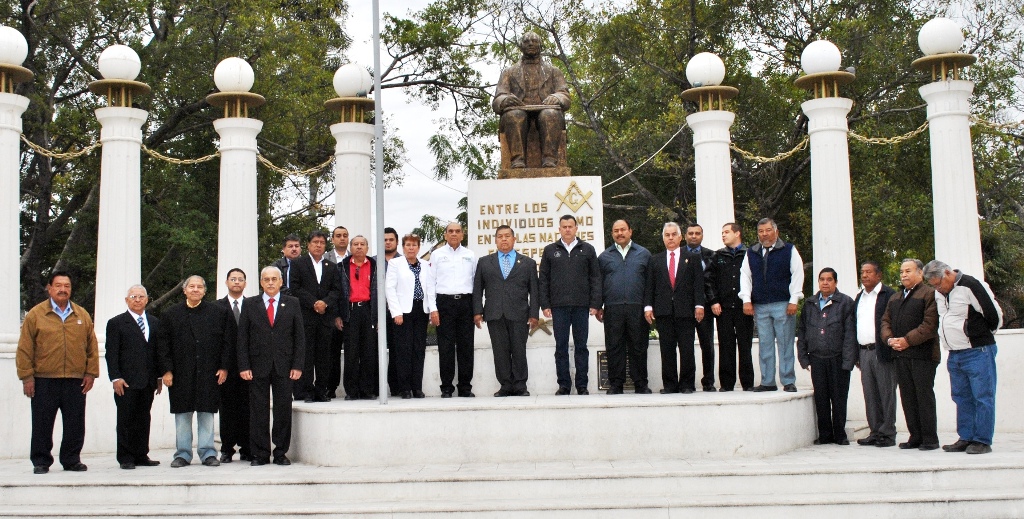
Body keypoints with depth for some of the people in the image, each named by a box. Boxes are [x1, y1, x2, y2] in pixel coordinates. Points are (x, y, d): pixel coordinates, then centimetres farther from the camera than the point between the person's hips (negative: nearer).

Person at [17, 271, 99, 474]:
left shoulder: (82, 315, 10)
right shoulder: (35, 314, 3)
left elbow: (92, 347, 11)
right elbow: (25, 349, 0)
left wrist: (91, 373, 4)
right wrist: (26, 376, -6)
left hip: (75, 381, 2)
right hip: (44, 380, -2)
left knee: (75, 424, 5)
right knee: (42, 424, 4)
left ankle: (72, 460, 17)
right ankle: (41, 462, 14)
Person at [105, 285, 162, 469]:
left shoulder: (155, 323, 15)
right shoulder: (116, 323, 2)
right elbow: (111, 353, -3)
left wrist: (159, 377, 11)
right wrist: (115, 378, -11)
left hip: (148, 381, 4)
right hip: (126, 381, -4)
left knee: (144, 420, 7)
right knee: (126, 420, 0)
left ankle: (141, 456, 13)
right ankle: (125, 458, 6)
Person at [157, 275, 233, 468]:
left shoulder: (219, 313, 6)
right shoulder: (171, 314, 8)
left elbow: (227, 341, 4)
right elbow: (163, 344, 5)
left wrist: (224, 367, -2)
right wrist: (166, 370, -3)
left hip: (209, 373, -1)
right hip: (181, 374, 1)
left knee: (207, 413, 3)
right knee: (182, 414, 5)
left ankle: (208, 453, 11)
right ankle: (182, 454, 14)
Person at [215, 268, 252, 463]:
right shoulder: (217, 307, 7)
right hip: (226, 365, 0)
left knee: (247, 408, 2)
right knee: (227, 408, 3)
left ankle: (246, 449, 9)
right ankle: (227, 449, 9)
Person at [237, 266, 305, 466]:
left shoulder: (292, 303, 8)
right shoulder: (250, 304, 7)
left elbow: (300, 336, 5)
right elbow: (242, 337, 4)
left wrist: (298, 365, -3)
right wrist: (244, 366, -4)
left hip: (284, 366, 0)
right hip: (258, 366, 0)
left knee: (283, 410, 3)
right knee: (258, 411, 2)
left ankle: (281, 453, 12)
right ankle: (259, 454, 11)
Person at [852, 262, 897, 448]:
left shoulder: (889, 295, -5)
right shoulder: (859, 297, 18)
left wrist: (890, 351, -15)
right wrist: (857, 355, 13)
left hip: (882, 352, -7)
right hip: (864, 352, 7)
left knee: (886, 393, -1)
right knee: (870, 395, 8)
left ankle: (888, 433, 4)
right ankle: (875, 431, 14)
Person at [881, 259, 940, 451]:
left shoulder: (929, 294, -3)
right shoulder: (895, 298, 22)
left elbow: (930, 324, -13)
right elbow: (885, 321, 18)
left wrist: (907, 340, -16)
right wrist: (890, 339, -1)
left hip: (922, 354, -7)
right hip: (900, 355, 7)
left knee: (924, 396, -5)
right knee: (907, 397, 6)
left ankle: (930, 438, 1)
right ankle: (915, 437, 12)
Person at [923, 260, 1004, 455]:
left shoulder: (971, 286, -13)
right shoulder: (939, 293, 11)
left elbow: (994, 315, -10)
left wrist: (982, 336, 5)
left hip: (978, 353, -8)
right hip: (954, 356, 8)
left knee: (982, 397, -2)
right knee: (962, 398, 10)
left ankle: (982, 440, 1)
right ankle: (966, 438, 16)